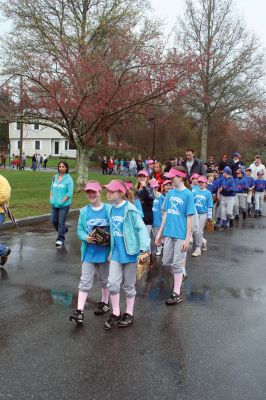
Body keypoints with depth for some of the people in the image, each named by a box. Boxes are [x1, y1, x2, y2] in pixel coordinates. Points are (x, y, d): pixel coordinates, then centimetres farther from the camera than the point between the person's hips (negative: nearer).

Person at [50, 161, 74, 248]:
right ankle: (63, 230, 38)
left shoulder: (68, 179, -9)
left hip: (64, 205, -5)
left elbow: (70, 193, -12)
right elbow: (52, 188, 15)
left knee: (61, 222, -2)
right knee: (53, 221, 12)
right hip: (54, 204, 6)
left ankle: (60, 239, 11)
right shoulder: (55, 177, 7)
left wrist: (62, 201, -16)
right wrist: (51, 198, 2)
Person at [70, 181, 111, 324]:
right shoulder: (84, 211, -2)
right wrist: (86, 238, -18)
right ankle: (79, 312, 3)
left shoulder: (108, 209, -10)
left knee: (104, 280, 18)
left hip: (104, 251, -1)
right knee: (84, 282, 1)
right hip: (89, 252, 2)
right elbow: (79, 230, 2)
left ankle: (104, 303, 39)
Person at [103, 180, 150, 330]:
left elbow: (141, 228, -17)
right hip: (116, 253, 5)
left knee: (129, 285, 9)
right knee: (112, 283, 1)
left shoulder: (130, 209, -17)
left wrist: (144, 248, -24)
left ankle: (129, 314, 27)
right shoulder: (112, 209, 3)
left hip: (129, 252, -5)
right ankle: (116, 314, 18)